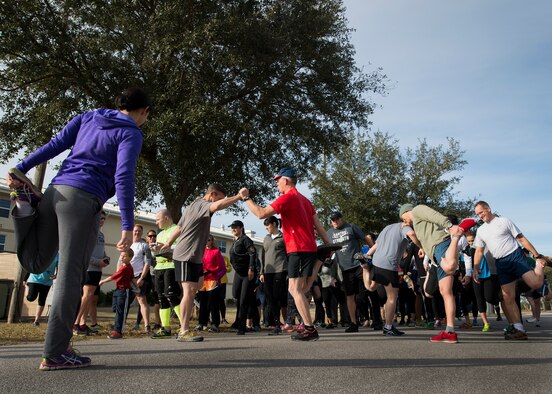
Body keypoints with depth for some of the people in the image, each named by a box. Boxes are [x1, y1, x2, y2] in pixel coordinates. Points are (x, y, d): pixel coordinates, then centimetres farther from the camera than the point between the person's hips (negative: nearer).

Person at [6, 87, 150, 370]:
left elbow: (54, 145, 13)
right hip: (83, 199, -6)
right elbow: (123, 178, -11)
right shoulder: (132, 134, 0)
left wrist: (20, 169, 7)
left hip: (56, 190, 7)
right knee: (70, 275, -4)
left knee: (34, 264, 19)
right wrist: (127, 226, -14)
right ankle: (54, 353, -2)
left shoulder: (88, 117, 20)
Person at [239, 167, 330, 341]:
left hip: (298, 249, -9)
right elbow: (318, 225, 16)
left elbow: (261, 214, -15)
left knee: (295, 289, -7)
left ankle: (310, 329, -8)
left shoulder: (287, 197, -9)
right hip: (310, 248, 9)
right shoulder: (304, 199, 19)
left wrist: (246, 198, -3)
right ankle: (308, 325, 15)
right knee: (295, 289, 13)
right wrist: (329, 246, 15)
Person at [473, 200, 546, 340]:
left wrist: (537, 256, -3)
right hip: (501, 263, 4)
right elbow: (479, 251, 15)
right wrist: (476, 268, 1)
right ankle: (518, 328, 0)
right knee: (507, 297, -4)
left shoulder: (504, 221, 1)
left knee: (535, 283, -22)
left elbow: (522, 239, 0)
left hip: (515, 256, -4)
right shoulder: (481, 230, 14)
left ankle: (539, 266, 12)